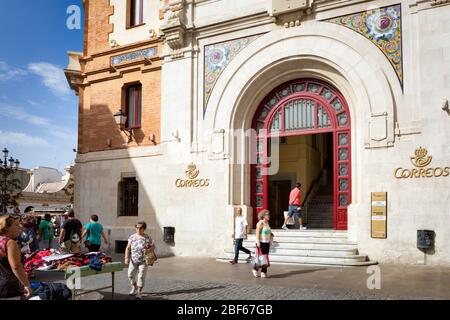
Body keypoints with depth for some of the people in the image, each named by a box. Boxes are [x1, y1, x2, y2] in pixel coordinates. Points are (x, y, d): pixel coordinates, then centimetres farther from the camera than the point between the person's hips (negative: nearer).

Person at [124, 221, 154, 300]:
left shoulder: (147, 238, -9)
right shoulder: (132, 237, -1)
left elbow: (153, 246, -1)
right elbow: (128, 248, 1)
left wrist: (148, 250, -21)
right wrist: (126, 257, -8)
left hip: (143, 261, -3)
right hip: (133, 260, 3)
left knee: (141, 276, -5)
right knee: (130, 275, 8)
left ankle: (139, 292, 8)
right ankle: (134, 288, 34)